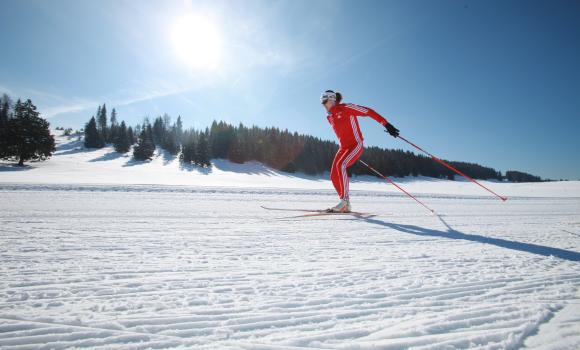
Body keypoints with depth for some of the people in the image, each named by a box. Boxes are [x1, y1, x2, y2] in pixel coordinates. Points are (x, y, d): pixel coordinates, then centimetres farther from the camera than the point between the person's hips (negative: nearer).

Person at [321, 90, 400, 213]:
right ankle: (345, 206, 7)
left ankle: (344, 199, -25)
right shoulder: (330, 117, 12)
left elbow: (368, 112, -11)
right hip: (343, 147, 8)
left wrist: (386, 124, -16)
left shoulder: (346, 107, -10)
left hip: (355, 145, -7)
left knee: (340, 165, -31)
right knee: (334, 176, -4)